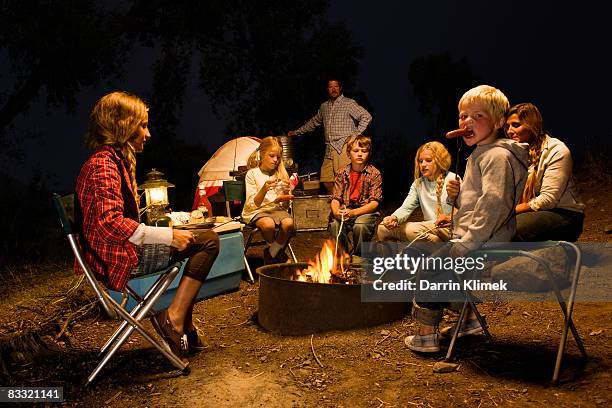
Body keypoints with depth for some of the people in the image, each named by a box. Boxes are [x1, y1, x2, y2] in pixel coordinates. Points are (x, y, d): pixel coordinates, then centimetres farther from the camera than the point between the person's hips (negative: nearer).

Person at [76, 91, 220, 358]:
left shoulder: (115, 160, 18)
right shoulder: (103, 164, -17)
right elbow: (111, 223, -28)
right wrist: (168, 236, -25)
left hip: (121, 251, 11)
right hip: (120, 259, -11)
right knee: (208, 241, -15)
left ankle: (184, 329, 20)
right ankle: (173, 319, -11)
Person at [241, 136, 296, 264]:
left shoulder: (281, 173, 7)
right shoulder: (252, 174, -4)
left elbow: (284, 205, 6)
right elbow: (253, 204, -11)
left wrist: (286, 196, -17)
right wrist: (264, 189, -27)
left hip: (276, 208, 3)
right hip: (256, 211, -3)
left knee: (288, 223, -30)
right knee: (268, 224, -35)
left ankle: (271, 254, -9)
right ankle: (280, 256, -7)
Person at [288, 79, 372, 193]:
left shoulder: (349, 103, 2)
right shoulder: (324, 106, 20)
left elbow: (367, 117, -3)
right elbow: (314, 122, 34)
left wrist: (356, 134, -9)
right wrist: (296, 132, 37)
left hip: (344, 146, -6)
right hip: (330, 149, 6)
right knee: (325, 179, 0)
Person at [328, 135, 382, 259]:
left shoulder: (374, 173, -3)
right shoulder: (342, 174, 7)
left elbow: (374, 203, -9)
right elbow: (335, 199, 3)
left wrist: (353, 212, -24)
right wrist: (336, 211, -22)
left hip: (366, 211, -2)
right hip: (345, 210, 2)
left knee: (360, 226, -35)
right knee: (334, 224, -29)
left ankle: (358, 257, -8)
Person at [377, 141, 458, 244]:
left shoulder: (453, 179, -2)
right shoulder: (418, 183, 15)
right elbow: (406, 208, 1)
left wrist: (449, 218, -31)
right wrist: (394, 218, -22)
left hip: (448, 228, -6)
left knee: (413, 229, -33)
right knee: (383, 227, -4)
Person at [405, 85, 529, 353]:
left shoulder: (498, 155, -17)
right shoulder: (480, 154, 17)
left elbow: (494, 204, -27)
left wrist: (464, 245, -26)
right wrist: (458, 195, 1)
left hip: (485, 245, -11)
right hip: (471, 241, 11)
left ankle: (427, 336, 2)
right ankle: (469, 320, 33)